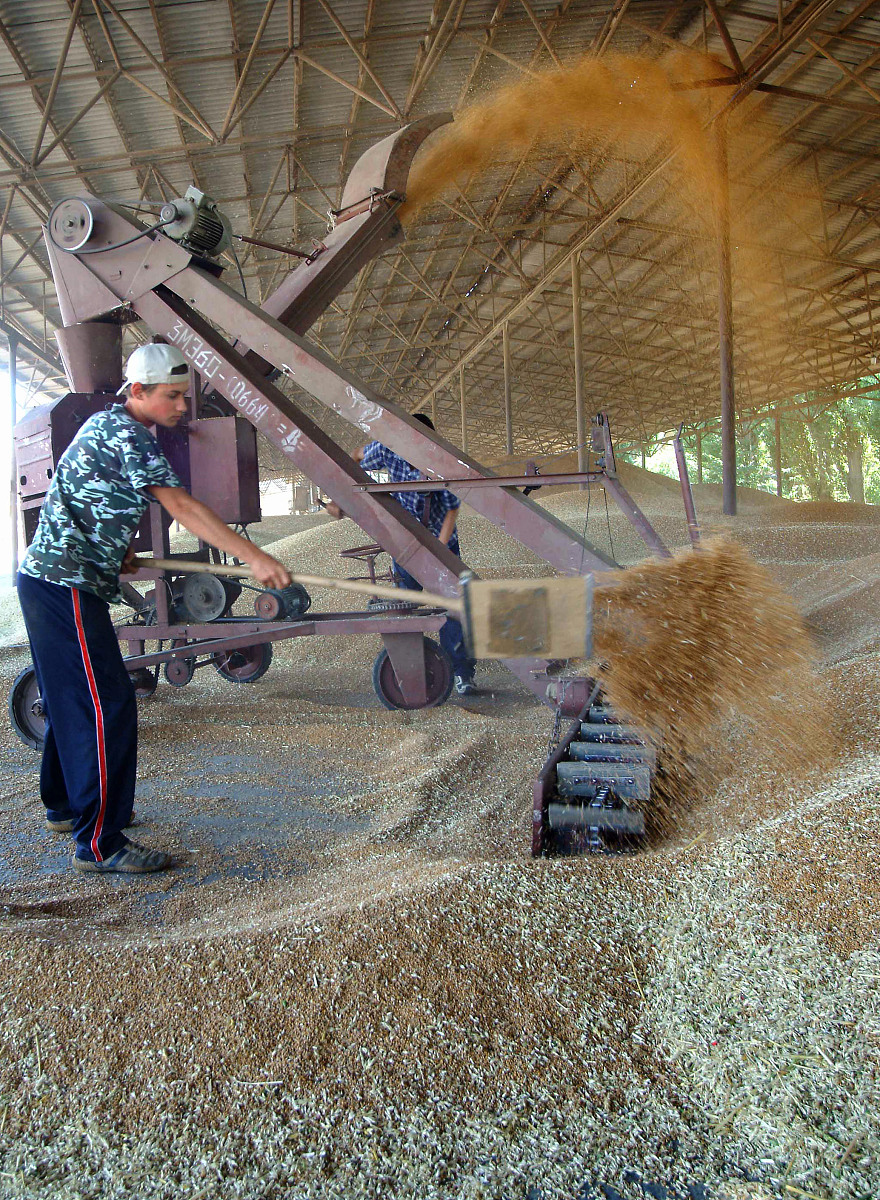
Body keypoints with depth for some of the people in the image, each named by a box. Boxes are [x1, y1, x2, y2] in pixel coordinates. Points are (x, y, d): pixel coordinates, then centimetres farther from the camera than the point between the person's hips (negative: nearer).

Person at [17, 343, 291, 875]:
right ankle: (99, 843, -7)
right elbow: (180, 505, -26)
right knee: (109, 704, -11)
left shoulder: (107, 425, 18)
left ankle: (66, 806, 33)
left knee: (73, 699, 19)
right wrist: (255, 557, -31)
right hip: (66, 585, -11)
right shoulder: (126, 433, -14)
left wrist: (116, 551, 14)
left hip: (48, 579, 11)